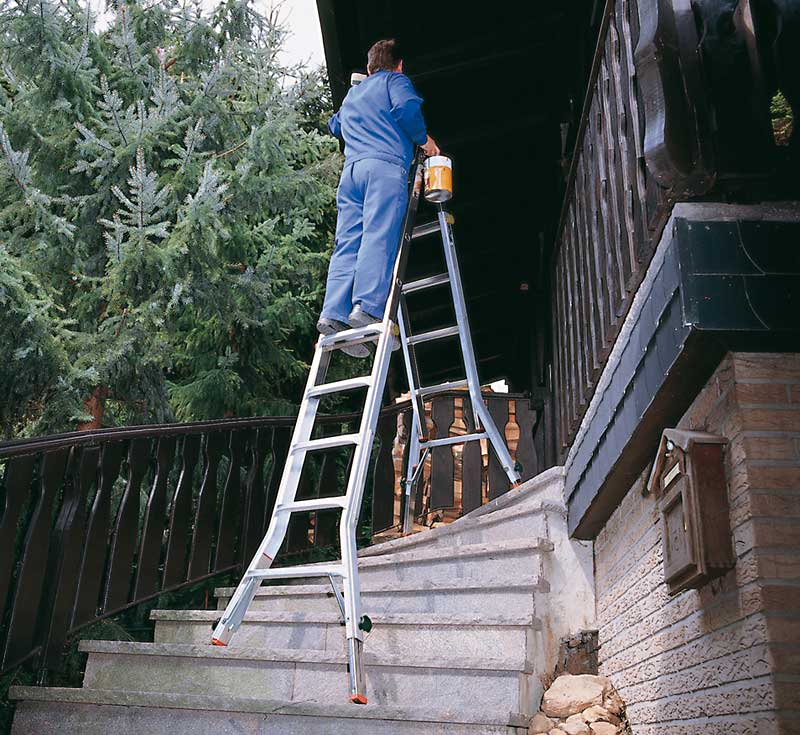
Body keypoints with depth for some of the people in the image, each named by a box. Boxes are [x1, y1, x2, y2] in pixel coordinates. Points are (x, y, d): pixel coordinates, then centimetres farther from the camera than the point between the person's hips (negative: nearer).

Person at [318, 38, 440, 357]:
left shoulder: (351, 95, 35)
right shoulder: (395, 81, 16)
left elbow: (334, 125, 54)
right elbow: (406, 107, -7)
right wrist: (424, 139, 7)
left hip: (350, 169, 6)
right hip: (386, 166, -6)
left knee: (347, 244, -3)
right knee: (380, 236, -18)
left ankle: (334, 314, -17)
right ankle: (367, 307, -33)